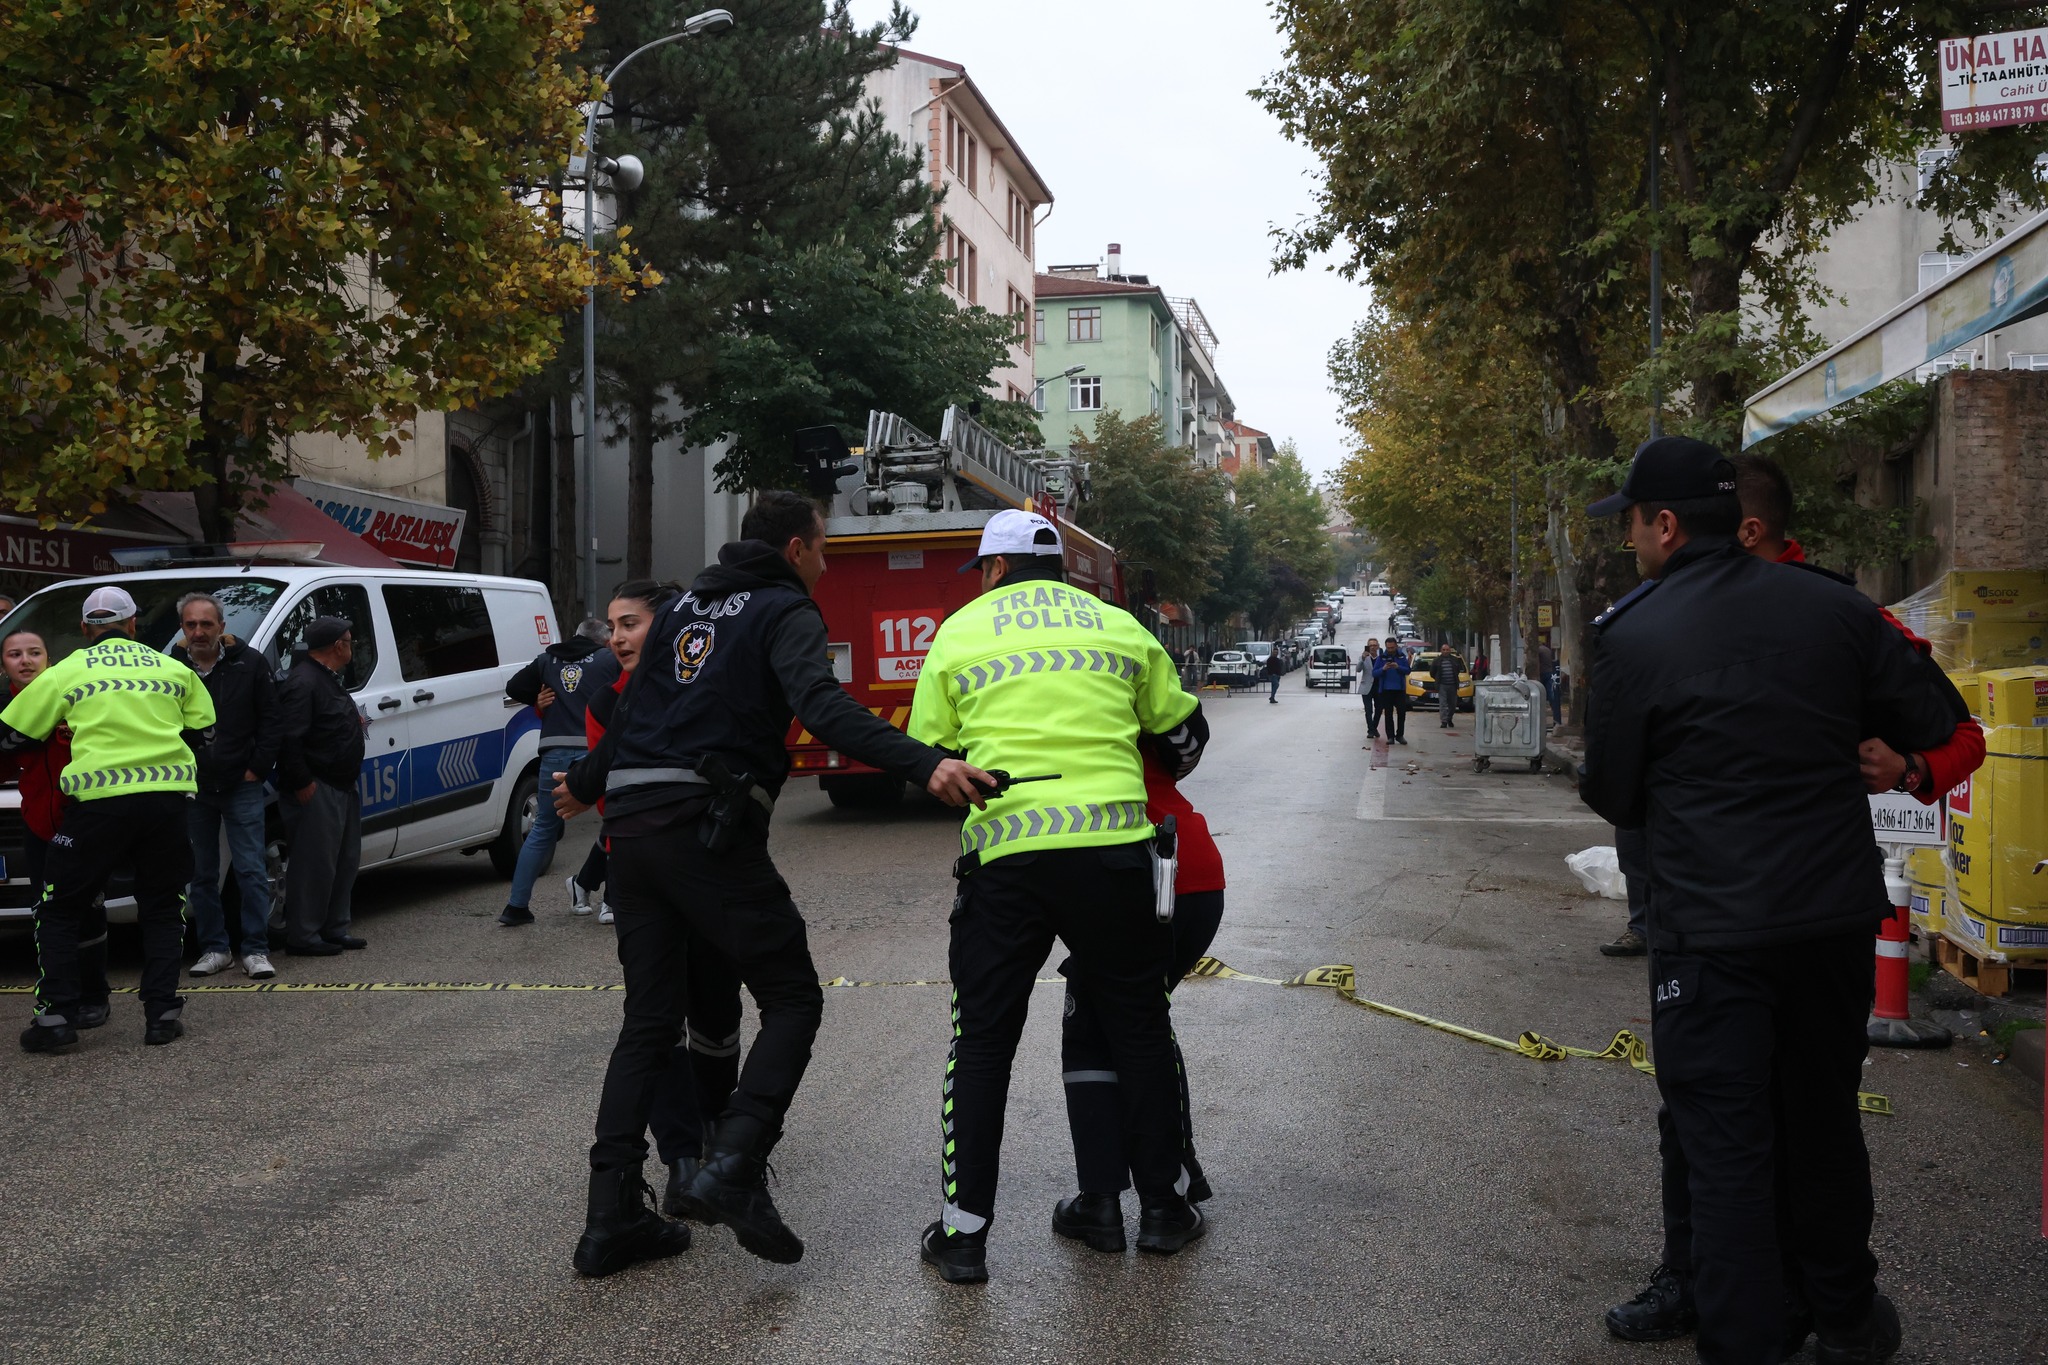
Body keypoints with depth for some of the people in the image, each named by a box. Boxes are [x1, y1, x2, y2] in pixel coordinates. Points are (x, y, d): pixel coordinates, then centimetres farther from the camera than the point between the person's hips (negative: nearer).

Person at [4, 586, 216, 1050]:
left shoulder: (65, 673, 7)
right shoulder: (174, 669, 14)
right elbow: (205, 733, 20)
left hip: (99, 799, -2)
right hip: (167, 797, 2)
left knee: (58, 910, 12)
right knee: (163, 908, 16)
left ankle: (56, 1016, 6)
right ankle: (162, 1013, 9)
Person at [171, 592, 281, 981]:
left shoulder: (250, 664, -1)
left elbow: (269, 720, 3)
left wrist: (258, 767, -5)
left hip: (241, 785, -2)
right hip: (192, 788, 2)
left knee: (251, 871, -2)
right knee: (202, 875, 8)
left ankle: (256, 950, 4)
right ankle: (214, 949, 18)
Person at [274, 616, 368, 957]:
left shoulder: (329, 679, 17)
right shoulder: (303, 683, -17)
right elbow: (288, 738, -24)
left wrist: (353, 722, 12)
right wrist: (302, 784, -23)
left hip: (342, 787, 11)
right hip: (317, 791, -11)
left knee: (345, 860, 15)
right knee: (314, 864, -6)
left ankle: (335, 927, 24)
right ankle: (302, 935, 1)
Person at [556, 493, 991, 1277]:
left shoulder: (683, 610, 23)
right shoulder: (785, 612, 1)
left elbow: (631, 715, 31)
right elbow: (822, 707, -20)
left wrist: (585, 785, 50)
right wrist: (925, 766, -32)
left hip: (632, 826, 8)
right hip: (709, 829, -7)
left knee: (649, 1020, 13)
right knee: (792, 1000, 3)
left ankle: (612, 1218, 11)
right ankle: (735, 1163, -15)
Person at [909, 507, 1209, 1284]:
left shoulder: (960, 632, 8)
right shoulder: (1120, 628, 13)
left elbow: (926, 754, 8)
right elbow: (1184, 735, 21)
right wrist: (1147, 786, 40)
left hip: (1005, 852, -1)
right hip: (1113, 843, 1)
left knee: (983, 1038, 9)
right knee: (1136, 1024, 16)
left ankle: (964, 1233, 10)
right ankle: (1161, 1207, 25)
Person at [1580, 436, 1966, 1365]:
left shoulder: (1631, 634, -10)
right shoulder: (1833, 607, 1)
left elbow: (1613, 794, -2)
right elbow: (1937, 725, 7)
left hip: (1712, 930, -5)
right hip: (1837, 914, 5)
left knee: (1726, 1148, 4)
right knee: (1824, 1122, 21)